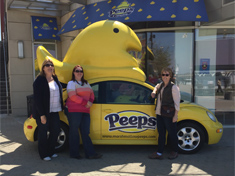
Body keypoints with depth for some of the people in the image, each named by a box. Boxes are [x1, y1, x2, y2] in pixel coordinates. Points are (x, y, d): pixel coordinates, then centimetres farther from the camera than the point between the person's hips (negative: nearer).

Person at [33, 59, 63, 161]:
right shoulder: (40, 80, -11)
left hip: (54, 111, 7)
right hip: (43, 112, -7)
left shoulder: (55, 79, 11)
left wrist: (61, 107, 9)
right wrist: (42, 114, -18)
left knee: (56, 130, 11)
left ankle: (50, 151, 29)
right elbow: (37, 98, -15)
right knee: (43, 133, 5)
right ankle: (44, 155, 20)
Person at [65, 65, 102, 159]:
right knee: (74, 132, 1)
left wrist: (90, 102, -5)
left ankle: (90, 153, 5)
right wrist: (86, 102, -16)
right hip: (73, 110, -6)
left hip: (85, 111, 6)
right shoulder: (71, 83, 0)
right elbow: (72, 96, -13)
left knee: (85, 132, 5)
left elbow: (91, 94, 18)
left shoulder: (86, 83, 22)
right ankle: (74, 153, 12)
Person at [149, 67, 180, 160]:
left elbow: (177, 102, -10)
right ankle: (159, 153, 18)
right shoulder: (160, 85, 12)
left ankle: (175, 152, 24)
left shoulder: (173, 87, -9)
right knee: (161, 133, 11)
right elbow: (156, 87, 37)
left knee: (172, 133, 7)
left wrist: (175, 115, -14)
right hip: (159, 114, 7)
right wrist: (154, 92, 14)